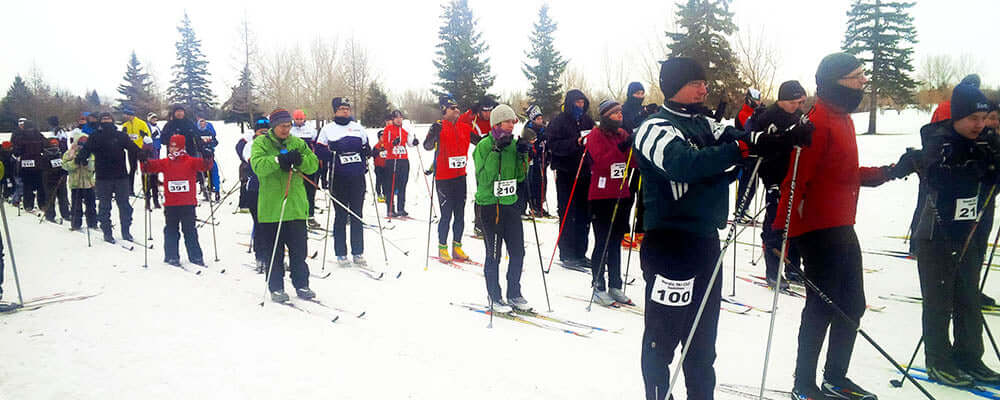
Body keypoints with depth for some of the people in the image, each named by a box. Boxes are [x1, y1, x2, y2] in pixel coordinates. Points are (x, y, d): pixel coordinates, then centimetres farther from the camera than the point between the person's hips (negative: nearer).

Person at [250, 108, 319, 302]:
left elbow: (313, 164, 3)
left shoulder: (298, 143, 12)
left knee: (299, 250, 7)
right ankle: (276, 288, 17)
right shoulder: (261, 143, 2)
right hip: (271, 207, -3)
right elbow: (257, 165, -16)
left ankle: (302, 285, 19)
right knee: (274, 251, 5)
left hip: (296, 206, 3)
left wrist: (299, 160, -16)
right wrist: (279, 161, -30)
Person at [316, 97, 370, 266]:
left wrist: (368, 151, 3)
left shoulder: (358, 127, 12)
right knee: (341, 216, 1)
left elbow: (367, 148, 24)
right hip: (338, 180, -3)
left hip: (358, 178, 3)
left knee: (357, 216, 6)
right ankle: (341, 254, 9)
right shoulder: (328, 129, 4)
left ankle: (358, 253, 13)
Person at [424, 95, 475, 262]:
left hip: (460, 176, 5)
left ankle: (457, 246, 20)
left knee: (460, 214, 9)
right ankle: (442, 248, 9)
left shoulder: (464, 127, 9)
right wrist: (433, 134, -36)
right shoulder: (439, 127, -6)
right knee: (446, 214, -4)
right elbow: (427, 146, -19)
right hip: (444, 178, -5)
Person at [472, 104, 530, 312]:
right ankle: (494, 297, 16)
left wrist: (522, 156, -4)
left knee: (518, 252, 8)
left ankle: (514, 294, 23)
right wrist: (496, 152, -23)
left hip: (510, 203, 6)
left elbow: (520, 177, 11)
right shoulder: (484, 146, -8)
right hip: (490, 204, -6)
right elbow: (484, 178, -18)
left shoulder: (513, 144, 9)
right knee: (494, 254, 2)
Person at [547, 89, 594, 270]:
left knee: (584, 214, 7)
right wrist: (575, 142, -23)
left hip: (585, 172, 6)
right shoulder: (559, 122, -2)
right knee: (568, 214, -5)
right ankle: (567, 255, 2)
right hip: (566, 173, -5)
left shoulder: (587, 120, 14)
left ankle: (580, 253, 17)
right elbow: (554, 146, -13)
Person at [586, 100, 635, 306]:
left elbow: (633, 162, 9)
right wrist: (621, 148, -25)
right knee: (602, 243, -4)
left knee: (616, 242, 11)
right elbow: (601, 161, -19)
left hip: (621, 195, 6)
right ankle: (598, 288, 4)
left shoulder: (623, 134, 14)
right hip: (601, 196, -6)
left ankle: (615, 286, 18)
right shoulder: (596, 135, -5)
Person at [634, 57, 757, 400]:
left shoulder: (703, 124, 14)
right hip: (669, 242, -8)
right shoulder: (656, 128, -12)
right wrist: (738, 149, -37)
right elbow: (682, 163, -31)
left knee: (703, 333, 20)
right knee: (664, 333, 0)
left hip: (705, 238, 9)